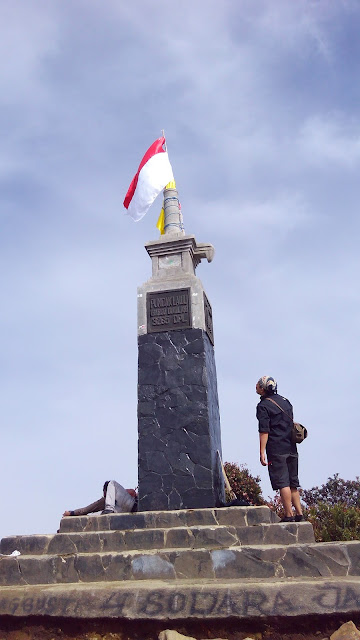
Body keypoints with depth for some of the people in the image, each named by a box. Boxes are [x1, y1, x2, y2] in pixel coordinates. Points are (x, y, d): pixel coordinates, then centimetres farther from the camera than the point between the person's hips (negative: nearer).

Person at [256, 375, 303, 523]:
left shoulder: (263, 406, -8)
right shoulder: (285, 401, 16)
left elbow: (264, 431, -14)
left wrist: (262, 452, -14)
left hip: (276, 449, -7)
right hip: (291, 448, 7)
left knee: (282, 483, -5)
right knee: (293, 483, 13)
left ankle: (289, 515, -4)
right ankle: (299, 513, 15)